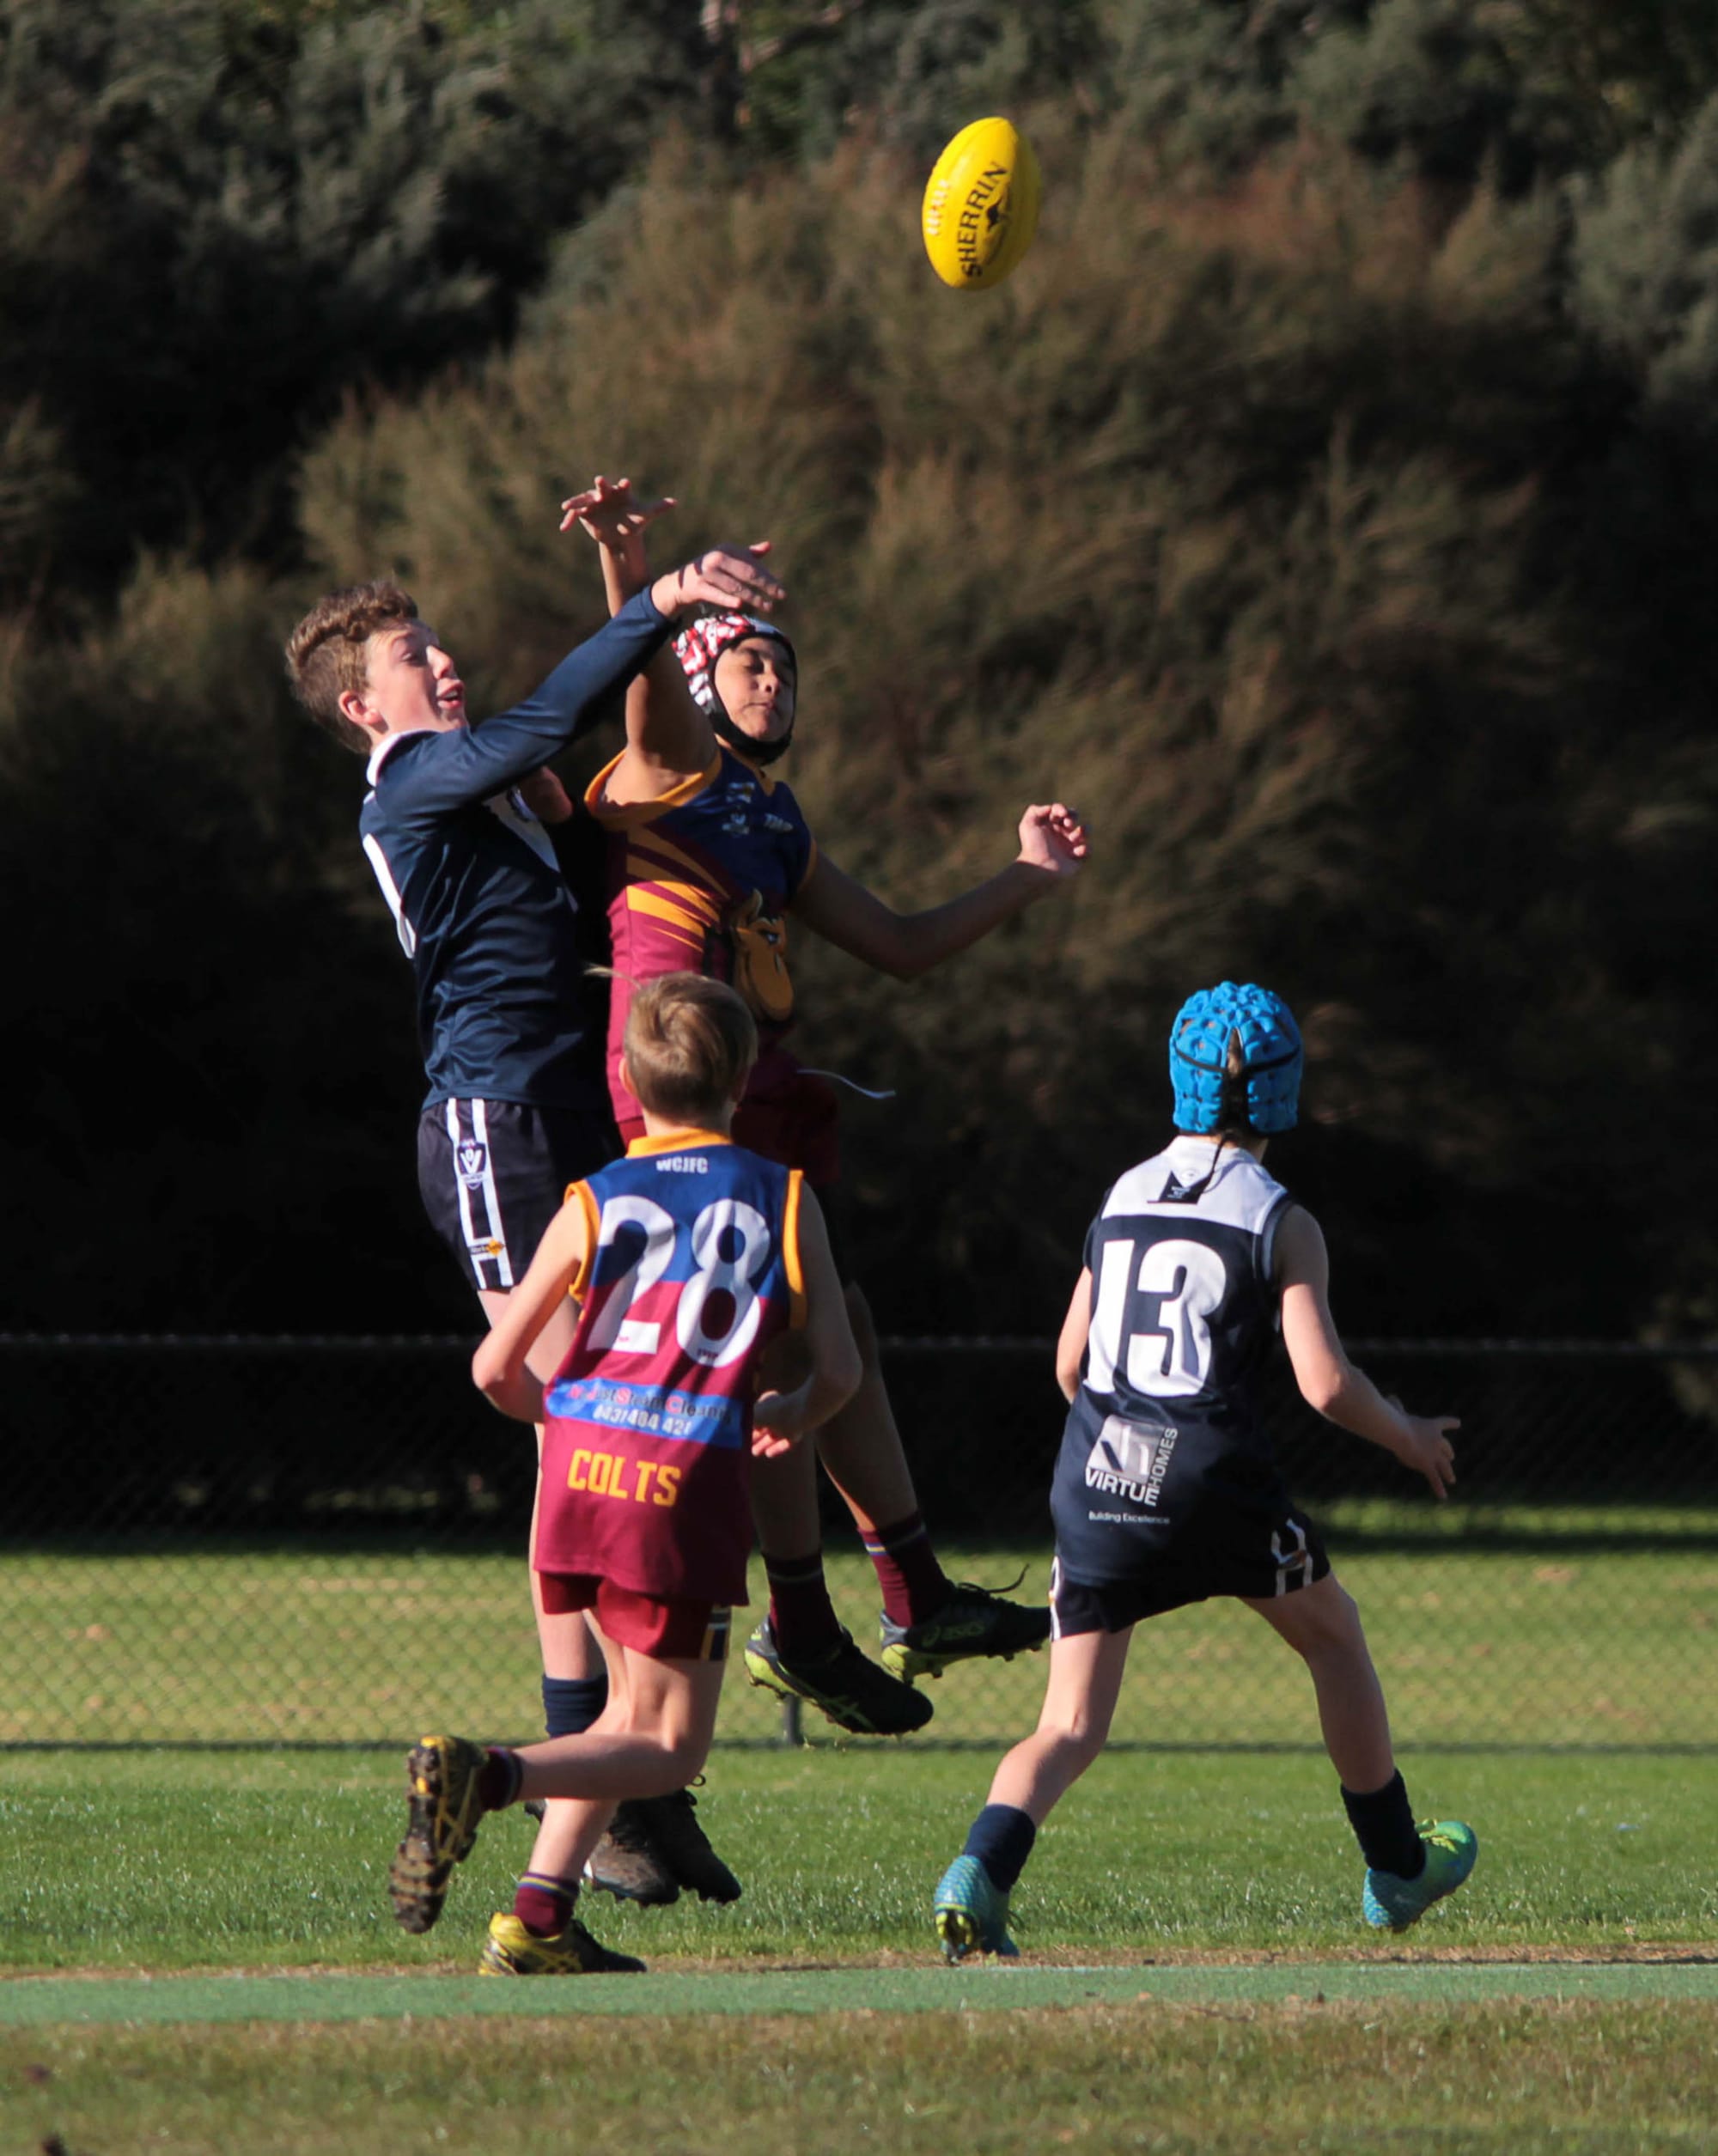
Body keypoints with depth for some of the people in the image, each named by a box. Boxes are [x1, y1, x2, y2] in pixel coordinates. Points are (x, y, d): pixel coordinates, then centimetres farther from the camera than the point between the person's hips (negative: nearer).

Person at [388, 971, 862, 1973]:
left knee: (634, 1707, 23)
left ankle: (542, 1916, 12)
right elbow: (840, 1370, 4)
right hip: (689, 1480, -4)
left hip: (579, 1474, 4)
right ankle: (486, 1776, -22)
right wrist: (789, 1414, 26)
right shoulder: (786, 1201, 6)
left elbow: (497, 1367, 3)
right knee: (668, 1747, 4)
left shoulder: (593, 1205, 8)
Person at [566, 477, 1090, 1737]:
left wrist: (1028, 880, 26)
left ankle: (919, 1602, 21)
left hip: (766, 1091, 9)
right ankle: (801, 1628, -6)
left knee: (839, 1344, 13)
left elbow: (905, 948, 31)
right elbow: (649, 673, -18)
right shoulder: (672, 767, 4)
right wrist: (627, 570, -37)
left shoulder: (779, 827, 27)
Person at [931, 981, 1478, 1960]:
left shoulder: (1123, 1199, 12)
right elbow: (1325, 1382, -10)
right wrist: (1410, 1437, 9)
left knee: (1072, 1728, 4)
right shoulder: (1281, 1221, -2)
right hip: (1213, 1474, -3)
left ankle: (983, 1868, -24)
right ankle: (1397, 1870, 33)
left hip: (1097, 1475, 3)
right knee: (1334, 1632, 24)